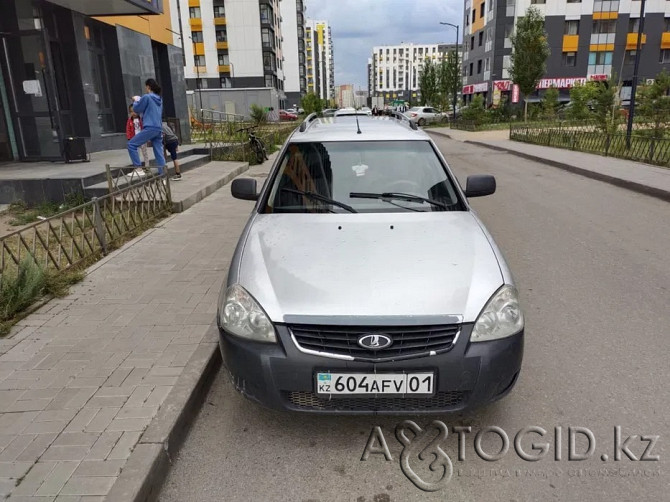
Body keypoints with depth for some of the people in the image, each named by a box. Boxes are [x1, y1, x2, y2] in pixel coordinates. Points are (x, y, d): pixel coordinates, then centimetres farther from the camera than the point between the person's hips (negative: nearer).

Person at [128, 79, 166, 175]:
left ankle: (138, 168, -7)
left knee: (131, 144, -1)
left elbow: (136, 109, 3)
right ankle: (162, 174, 4)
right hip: (159, 129, 8)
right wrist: (140, 100, 26)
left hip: (150, 128, -8)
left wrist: (136, 100, 21)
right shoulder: (159, 99, 16)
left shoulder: (147, 97, -6)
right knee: (159, 153, 6)